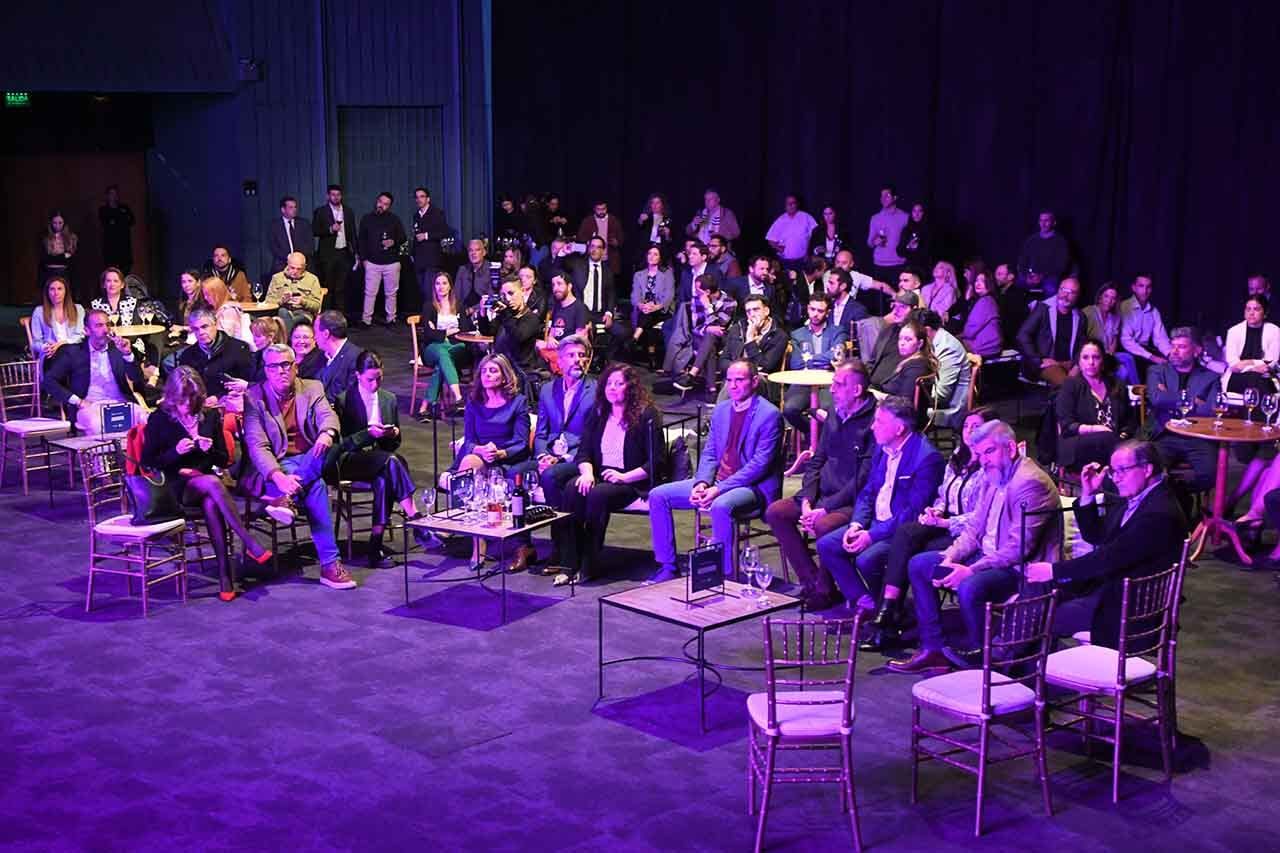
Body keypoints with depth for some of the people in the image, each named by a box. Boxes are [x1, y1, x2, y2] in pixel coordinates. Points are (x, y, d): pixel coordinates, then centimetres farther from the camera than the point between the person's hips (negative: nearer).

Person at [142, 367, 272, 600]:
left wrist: (210, 450, -8)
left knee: (211, 504, -36)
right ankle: (251, 544, -37)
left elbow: (224, 460, 15)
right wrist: (175, 452, -15)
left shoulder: (210, 416, 12)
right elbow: (148, 462, 1)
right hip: (176, 486, -2)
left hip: (206, 478, 2)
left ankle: (225, 573, -39)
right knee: (213, 483, -36)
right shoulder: (159, 419, 3)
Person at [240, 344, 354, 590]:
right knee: (316, 485, -33)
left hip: (310, 459, 3)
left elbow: (328, 416, -7)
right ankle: (329, 563, -36)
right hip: (274, 467, -3)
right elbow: (256, 445, -12)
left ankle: (286, 497, -32)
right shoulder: (254, 398, 0)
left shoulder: (312, 389, 11)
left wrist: (327, 433, -35)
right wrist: (278, 476, -31)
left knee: (326, 449, -33)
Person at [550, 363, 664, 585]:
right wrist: (587, 471, -10)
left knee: (597, 495, -34)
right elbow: (584, 450, 13)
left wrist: (624, 477, -18)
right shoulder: (598, 413, 15)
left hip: (633, 482, -5)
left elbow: (657, 461, -7)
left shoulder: (646, 415, -2)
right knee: (571, 490, -27)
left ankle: (589, 566, -24)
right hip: (599, 475, 5)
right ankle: (569, 564, -29)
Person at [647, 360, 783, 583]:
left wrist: (719, 489, -23)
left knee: (721, 506, -40)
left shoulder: (769, 414, -10)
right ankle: (668, 567, 2)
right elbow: (709, 453, 14)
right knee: (658, 495, -3)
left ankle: (724, 573, -26)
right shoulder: (721, 410, 13)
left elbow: (760, 464, -17)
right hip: (716, 481, 8)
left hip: (752, 487, -8)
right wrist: (702, 483, -8)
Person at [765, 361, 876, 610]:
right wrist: (807, 501, -2)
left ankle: (826, 590, -9)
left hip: (854, 502, -8)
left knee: (824, 526, -34)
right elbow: (816, 461, 14)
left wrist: (826, 508, -19)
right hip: (823, 494, 8)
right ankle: (811, 582, -3)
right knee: (775, 512, -8)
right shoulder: (834, 414, 11)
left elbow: (864, 479, -18)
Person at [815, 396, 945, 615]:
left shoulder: (926, 457, -18)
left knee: (867, 559, -30)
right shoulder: (881, 449, 10)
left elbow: (914, 512, -21)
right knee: (826, 545, -7)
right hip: (875, 522, 8)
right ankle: (864, 602, 0)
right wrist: (856, 524, -4)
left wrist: (872, 535, -22)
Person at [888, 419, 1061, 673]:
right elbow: (974, 527, 14)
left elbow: (1019, 548, -26)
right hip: (986, 556, 10)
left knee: (970, 586, -37)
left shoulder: (1030, 482, -20)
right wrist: (950, 557, -4)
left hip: (1018, 568, -10)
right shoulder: (993, 477, 10)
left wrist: (970, 570, -27)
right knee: (918, 565, 6)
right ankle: (933, 649, 6)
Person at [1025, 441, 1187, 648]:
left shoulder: (1160, 514, -23)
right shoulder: (1132, 499, 8)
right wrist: (1088, 495, 2)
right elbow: (1095, 536, 18)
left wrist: (1054, 570, -24)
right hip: (1103, 583, 10)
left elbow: (1110, 559, -26)